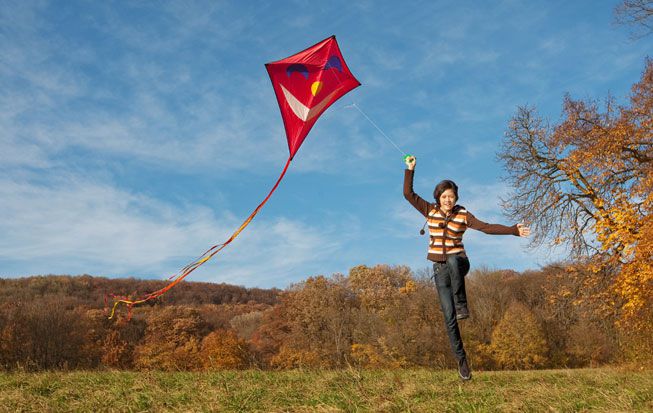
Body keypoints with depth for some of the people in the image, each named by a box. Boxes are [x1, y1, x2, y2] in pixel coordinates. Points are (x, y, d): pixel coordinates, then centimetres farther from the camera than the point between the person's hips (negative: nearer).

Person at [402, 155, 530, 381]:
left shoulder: (463, 215, 0)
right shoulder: (430, 210, 4)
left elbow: (487, 227, -4)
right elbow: (408, 194, 0)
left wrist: (514, 230, -12)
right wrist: (410, 169, -5)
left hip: (458, 262, -1)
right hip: (440, 269, 1)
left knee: (453, 260, -42)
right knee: (449, 318, -4)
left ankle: (462, 305, -29)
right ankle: (461, 360, 7)